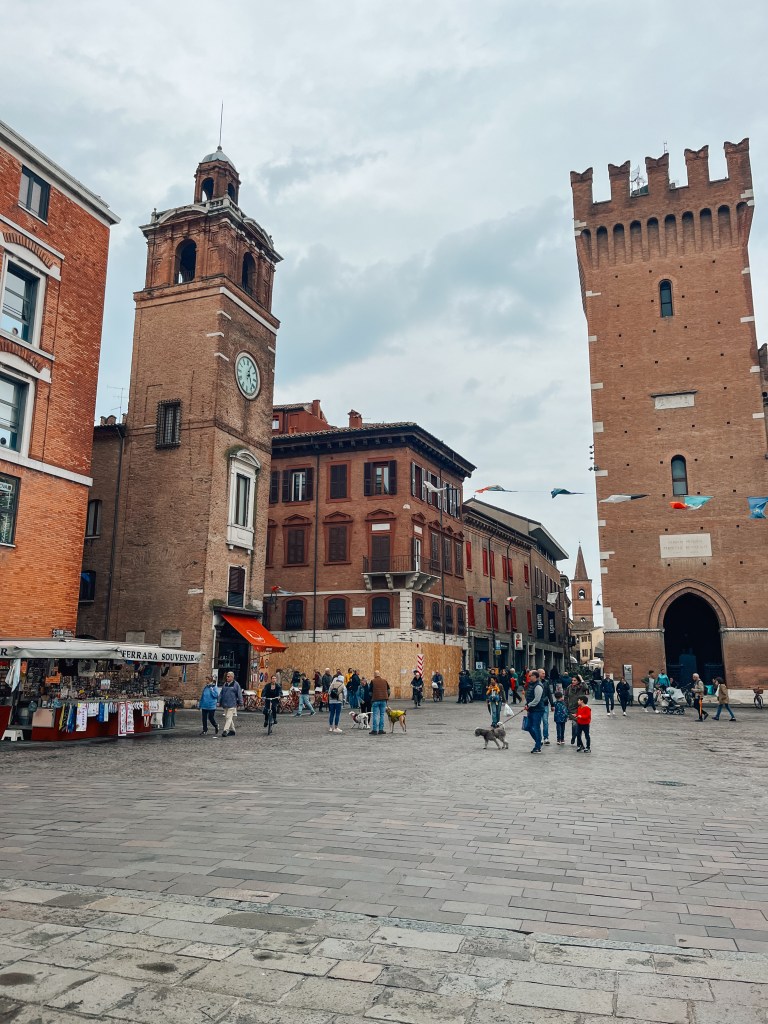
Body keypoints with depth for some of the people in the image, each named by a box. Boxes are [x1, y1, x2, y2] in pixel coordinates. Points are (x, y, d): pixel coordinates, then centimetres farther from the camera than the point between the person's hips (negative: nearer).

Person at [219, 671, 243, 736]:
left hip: (232, 704, -7)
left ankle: (225, 730, -16)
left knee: (229, 717, -12)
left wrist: (240, 703, -4)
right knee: (227, 718, 12)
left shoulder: (236, 684, -4)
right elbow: (221, 693, 18)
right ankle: (232, 730, 23)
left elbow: (239, 694, -3)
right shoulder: (225, 684, 13)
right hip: (225, 704, 7)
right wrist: (219, 702, 13)